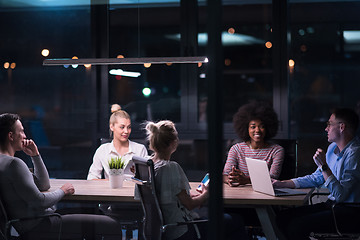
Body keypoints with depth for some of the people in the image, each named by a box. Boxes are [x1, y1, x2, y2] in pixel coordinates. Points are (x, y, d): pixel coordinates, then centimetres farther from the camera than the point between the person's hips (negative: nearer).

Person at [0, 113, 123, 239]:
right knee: (110, 226, -12)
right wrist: (62, 191, -5)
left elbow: (44, 185, 21)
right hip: (37, 228, -11)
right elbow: (38, 201, -23)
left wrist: (35, 155, 12)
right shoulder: (14, 163, -18)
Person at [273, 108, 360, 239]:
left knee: (297, 225, -24)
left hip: (348, 213, -9)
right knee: (283, 217, -1)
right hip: (331, 204, 9)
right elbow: (316, 178, 21)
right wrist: (283, 183, 15)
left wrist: (324, 166, -22)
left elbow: (340, 195, -24)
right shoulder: (333, 147, 13)